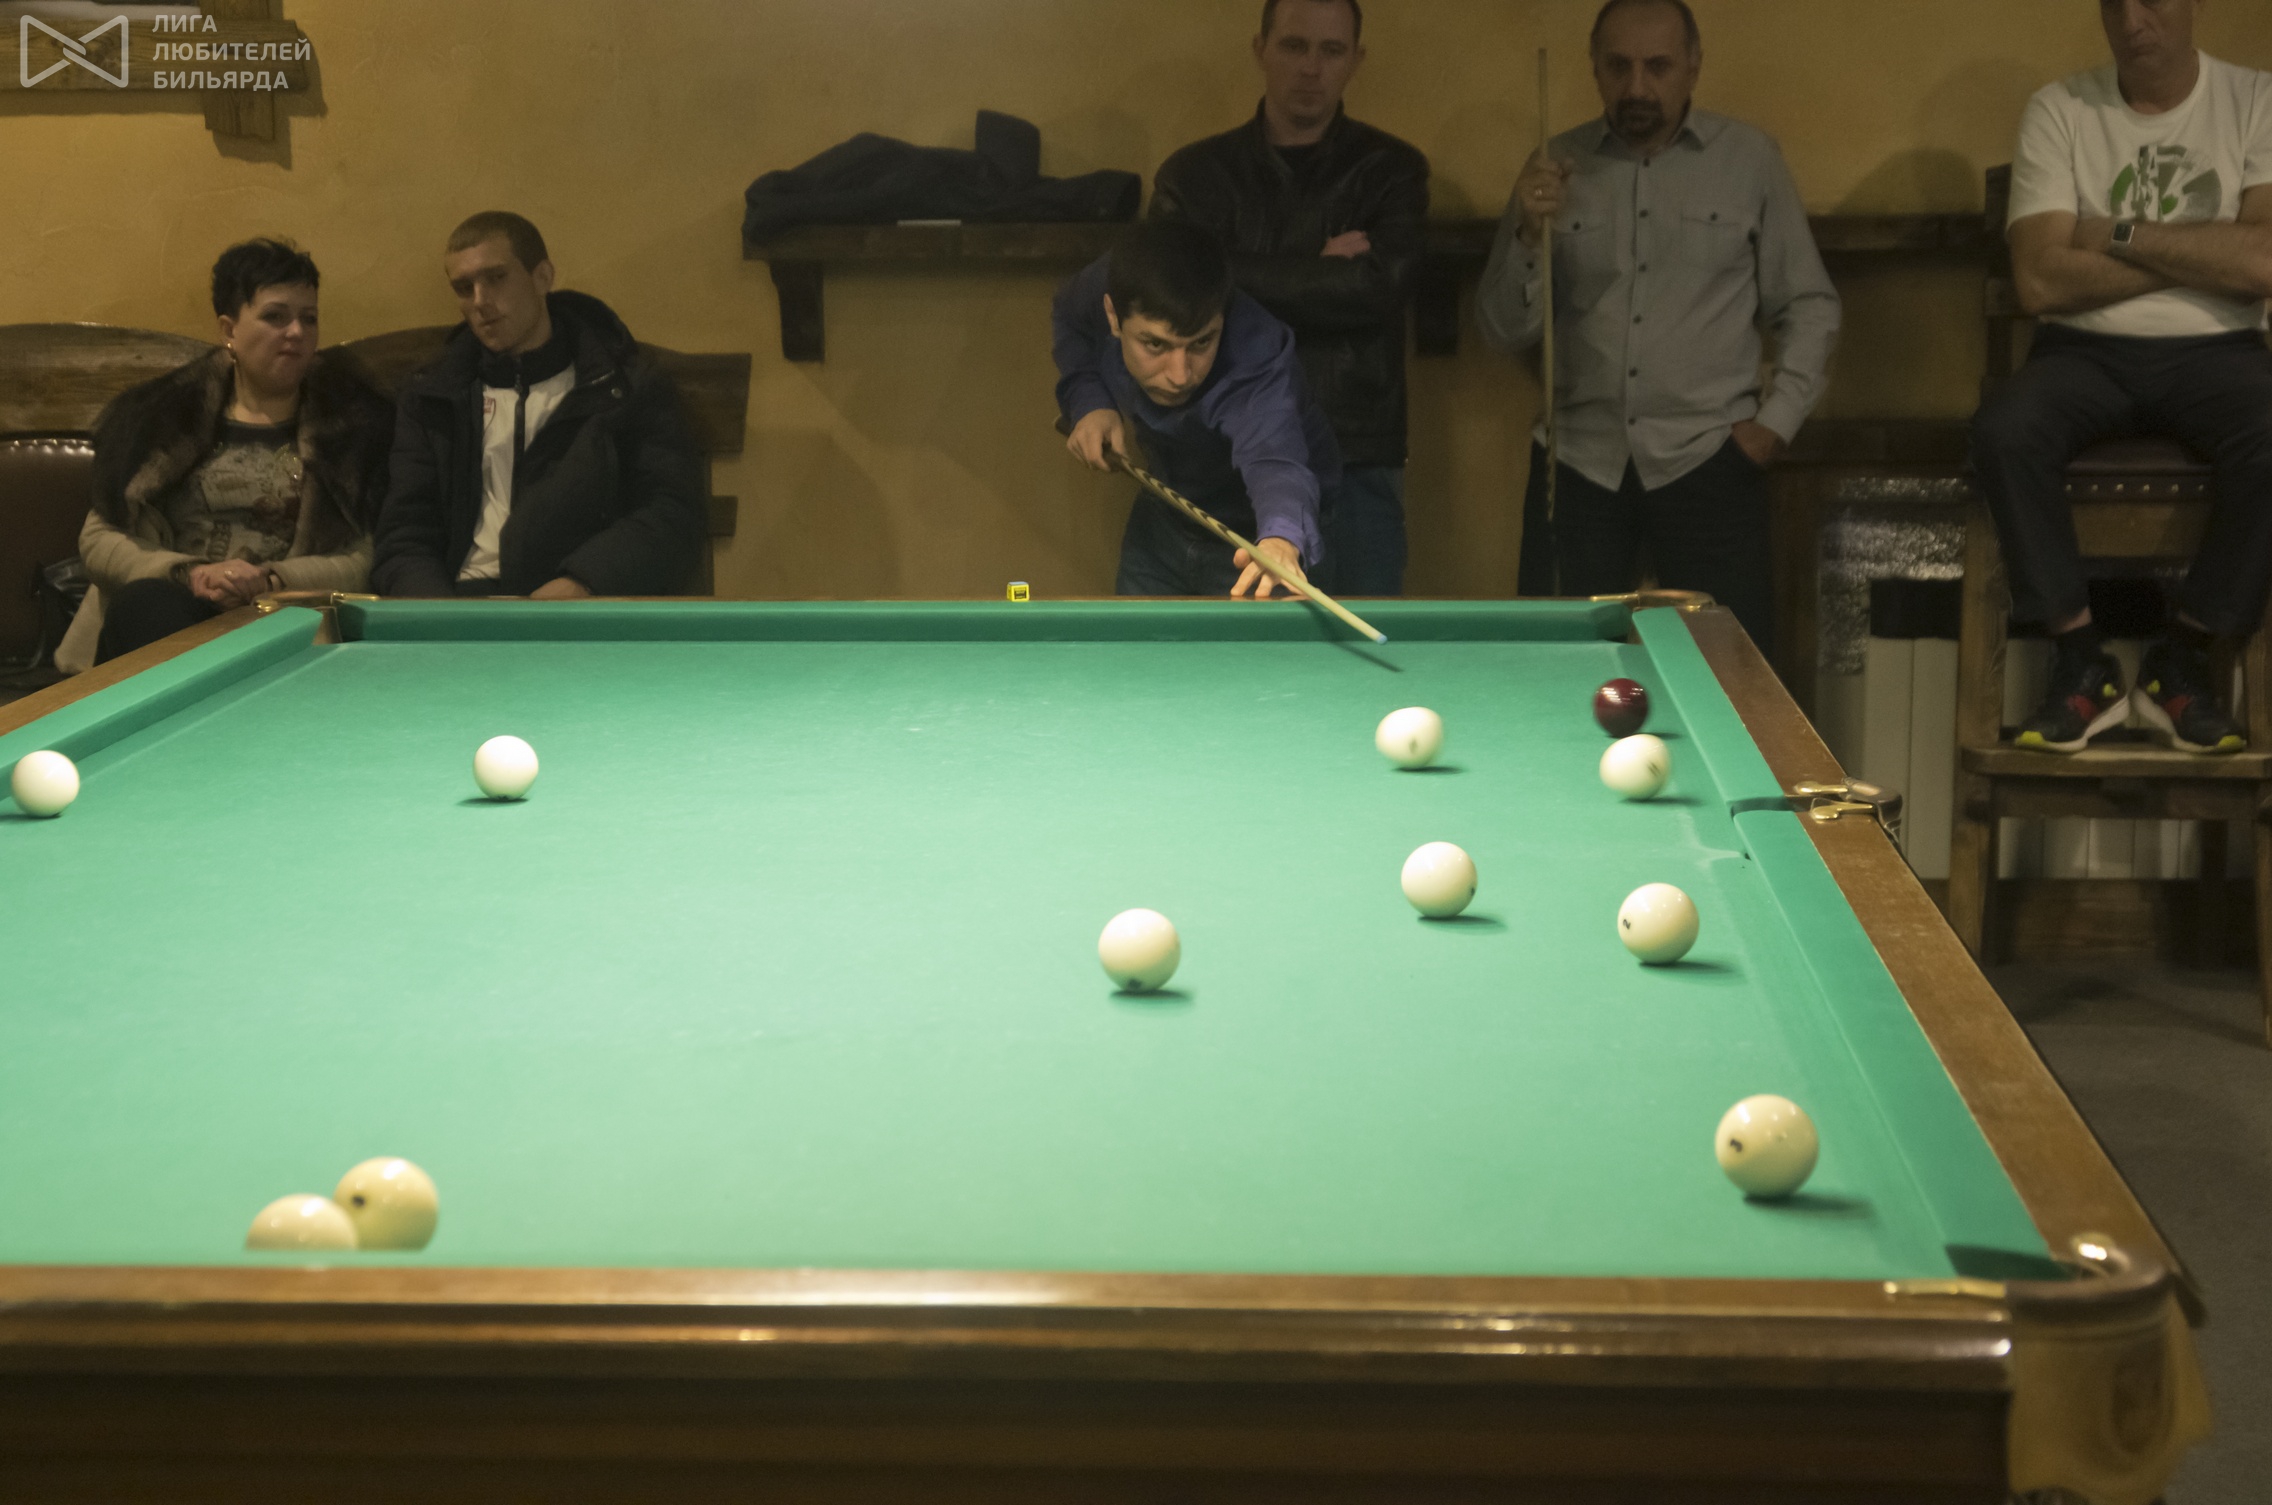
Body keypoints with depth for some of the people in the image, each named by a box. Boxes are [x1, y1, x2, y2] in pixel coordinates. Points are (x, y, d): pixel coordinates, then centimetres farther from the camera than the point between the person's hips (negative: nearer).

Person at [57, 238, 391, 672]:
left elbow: (360, 562, 4)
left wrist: (271, 580, -14)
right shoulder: (165, 413, 14)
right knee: (149, 605, -36)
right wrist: (189, 574, -10)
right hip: (172, 604, 1)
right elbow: (98, 539, 9)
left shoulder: (346, 421, 11)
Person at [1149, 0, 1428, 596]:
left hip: (1356, 466, 0)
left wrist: (1229, 277, -9)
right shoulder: (1196, 175, 6)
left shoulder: (1391, 170, 5)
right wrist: (1320, 275, -10)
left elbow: (1378, 286, -13)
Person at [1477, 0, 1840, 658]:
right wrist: (1528, 234, -11)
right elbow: (1504, 331, 5)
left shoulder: (1750, 160, 5)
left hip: (1706, 457, -1)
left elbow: (1810, 306, 10)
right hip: (1579, 460, 1)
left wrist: (1778, 418, -2)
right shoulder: (1556, 167, 7)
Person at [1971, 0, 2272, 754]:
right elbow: (2040, 280, -9)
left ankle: (2180, 658, -13)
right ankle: (2081, 661, -18)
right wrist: (2200, 257, -7)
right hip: (2087, 351, 0)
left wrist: (2123, 235, -10)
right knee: (2002, 432, -32)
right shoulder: (2059, 110, 2)